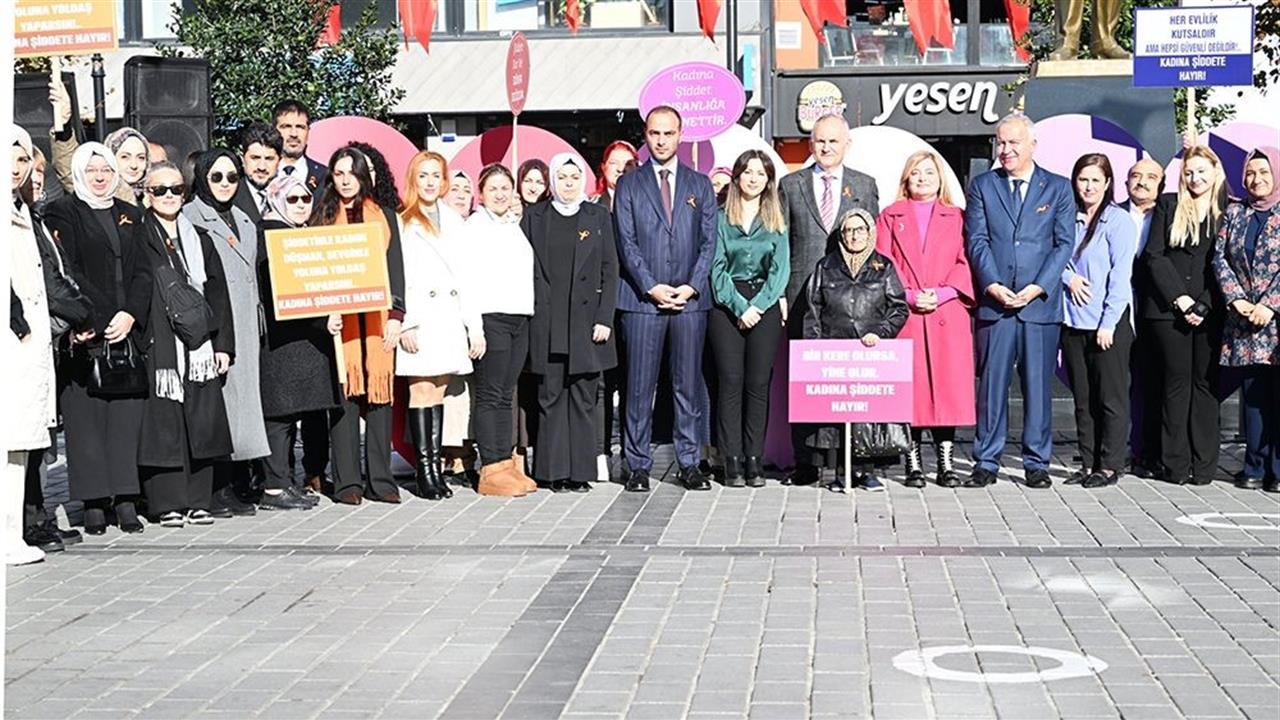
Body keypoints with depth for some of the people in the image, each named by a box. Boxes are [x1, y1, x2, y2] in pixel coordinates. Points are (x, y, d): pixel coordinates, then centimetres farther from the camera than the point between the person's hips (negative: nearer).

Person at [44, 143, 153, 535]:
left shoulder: (129, 215, 18)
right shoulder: (63, 212, 4)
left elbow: (143, 272, 10)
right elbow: (65, 273, -7)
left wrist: (130, 315, -6)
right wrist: (84, 321, -17)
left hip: (127, 332, 4)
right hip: (85, 336, -4)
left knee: (126, 413, 1)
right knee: (86, 415, -3)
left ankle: (125, 499, 4)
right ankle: (93, 504, -1)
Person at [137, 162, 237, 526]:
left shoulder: (200, 240, 17)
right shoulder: (137, 240, 4)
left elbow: (218, 294, 15)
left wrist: (223, 344, 7)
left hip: (199, 346, 4)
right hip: (157, 345, -4)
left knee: (202, 423, 2)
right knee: (163, 422, -5)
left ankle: (198, 501, 10)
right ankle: (167, 503, 1)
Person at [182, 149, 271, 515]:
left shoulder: (244, 222, 20)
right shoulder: (190, 218, -2)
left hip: (244, 327, 7)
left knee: (244, 395, 5)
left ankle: (238, 485, 9)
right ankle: (216, 489, -7)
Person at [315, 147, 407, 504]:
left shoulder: (384, 217, 15)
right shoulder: (323, 217, 11)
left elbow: (395, 269, 10)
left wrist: (395, 315, -1)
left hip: (377, 318, 1)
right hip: (339, 319, -1)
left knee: (379, 393, -1)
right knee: (344, 394, -5)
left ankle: (380, 479, 4)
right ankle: (347, 481, -2)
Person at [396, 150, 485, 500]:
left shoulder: (454, 221, 18)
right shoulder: (403, 221, 0)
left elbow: (463, 276, 16)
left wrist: (475, 327, 11)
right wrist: (406, 324, -15)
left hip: (449, 317, 5)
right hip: (419, 317, -5)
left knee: (438, 393, 5)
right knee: (421, 392, -5)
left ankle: (436, 467, 6)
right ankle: (424, 471, -3)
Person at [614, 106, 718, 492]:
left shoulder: (700, 185, 13)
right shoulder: (629, 185, 8)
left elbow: (709, 242, 7)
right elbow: (627, 243, 1)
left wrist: (692, 286, -6)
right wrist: (652, 287, -10)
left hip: (690, 298, 2)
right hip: (642, 300, -1)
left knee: (689, 384, 3)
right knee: (640, 387, -1)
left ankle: (690, 464, 9)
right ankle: (639, 466, 4)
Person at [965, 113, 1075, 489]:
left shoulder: (1058, 188, 8)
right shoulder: (982, 186, 9)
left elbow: (1064, 244, 2)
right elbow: (977, 240, 3)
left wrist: (1038, 287, -9)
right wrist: (992, 285, -10)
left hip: (1041, 302, 0)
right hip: (994, 301, 0)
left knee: (1039, 385, 3)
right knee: (991, 384, 1)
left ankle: (1037, 464, 11)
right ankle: (986, 463, 7)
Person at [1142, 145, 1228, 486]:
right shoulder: (1168, 205, 9)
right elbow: (1154, 256, 3)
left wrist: (1203, 305, -7)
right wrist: (1181, 299, -6)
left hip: (1210, 312, 0)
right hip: (1170, 309, 0)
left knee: (1205, 382, 1)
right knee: (1177, 382, 1)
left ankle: (1203, 465, 5)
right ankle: (1175, 464, 4)